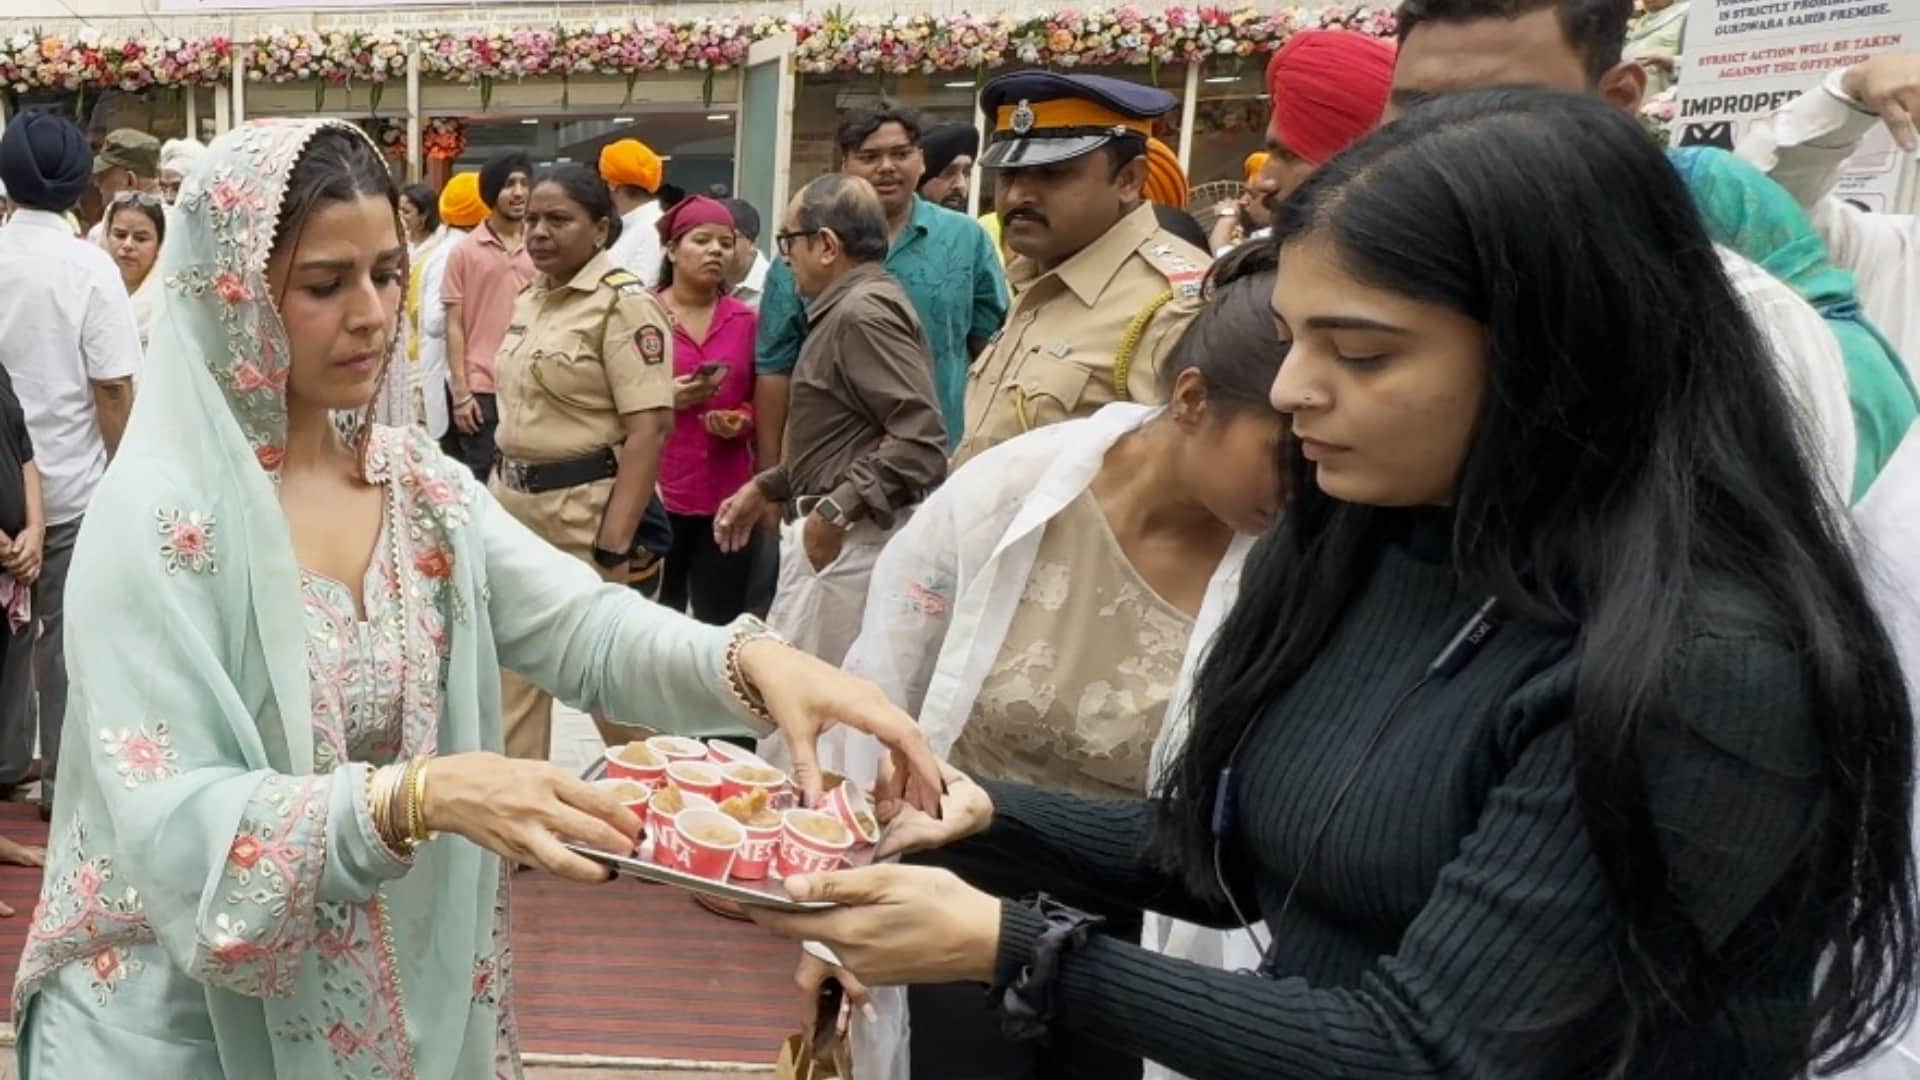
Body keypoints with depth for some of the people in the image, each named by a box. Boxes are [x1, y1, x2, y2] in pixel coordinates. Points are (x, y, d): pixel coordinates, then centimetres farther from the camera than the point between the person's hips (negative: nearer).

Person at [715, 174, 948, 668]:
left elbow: (921, 438, -25)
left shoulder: (864, 311, -15)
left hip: (848, 540, -11)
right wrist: (766, 487, 18)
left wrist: (837, 510, -23)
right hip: (843, 537, 11)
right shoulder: (848, 309, 18)